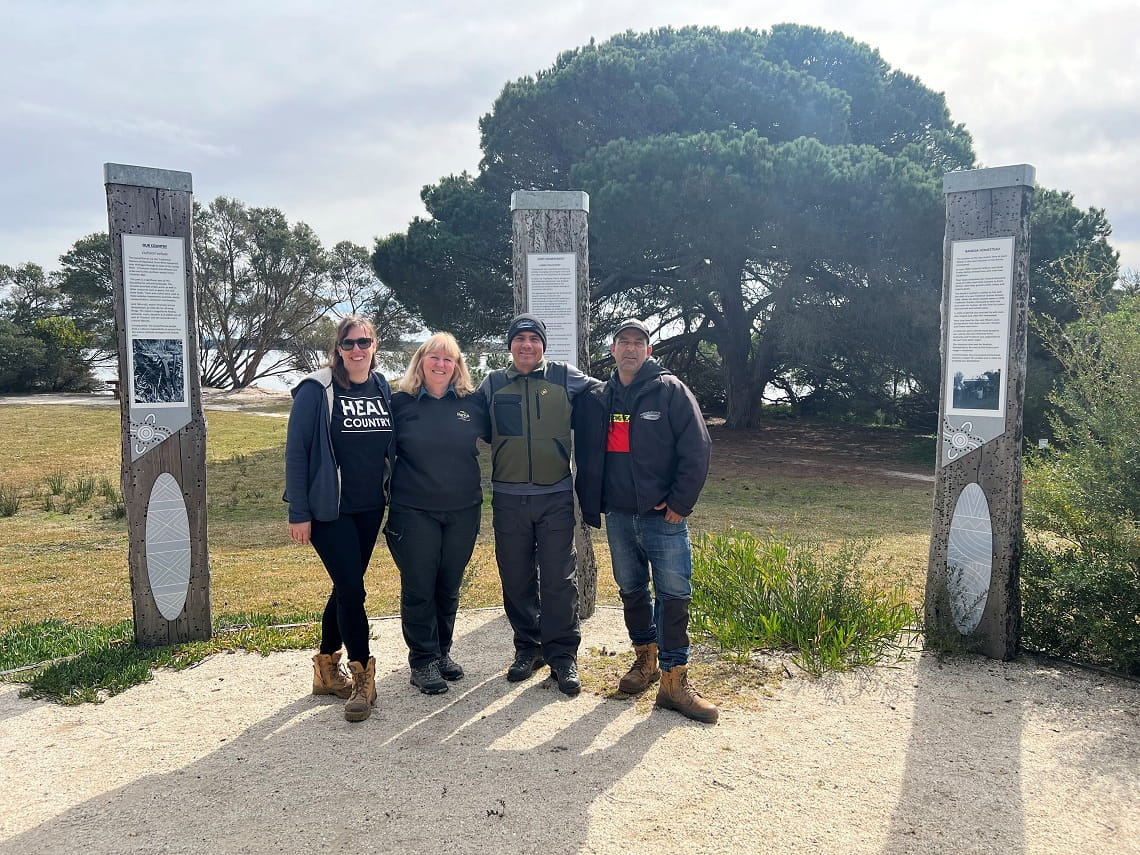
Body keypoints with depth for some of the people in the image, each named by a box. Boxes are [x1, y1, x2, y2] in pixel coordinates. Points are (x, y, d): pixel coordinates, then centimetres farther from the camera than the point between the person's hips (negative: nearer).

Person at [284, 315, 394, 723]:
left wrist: (393, 498, 9)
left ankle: (327, 669, 29)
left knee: (346, 587, 13)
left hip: (370, 508, 5)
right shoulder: (316, 390, -10)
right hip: (330, 510, -5)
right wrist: (298, 513, -12)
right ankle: (362, 678, 5)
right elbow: (296, 451, -10)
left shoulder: (383, 388, 6)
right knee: (352, 589, -7)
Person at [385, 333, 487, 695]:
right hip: (414, 512, -2)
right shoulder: (401, 403, -2)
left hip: (463, 511, 2)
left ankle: (442, 652, 29)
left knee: (449, 587, 13)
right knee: (418, 588, 3)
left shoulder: (473, 402, 2)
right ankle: (422, 661, 16)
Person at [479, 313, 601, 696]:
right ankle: (527, 648, 25)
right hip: (508, 499, 2)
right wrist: (506, 448, 6)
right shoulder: (493, 384, 7)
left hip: (556, 496, -2)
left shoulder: (565, 378, 2)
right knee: (516, 579, 9)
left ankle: (563, 655, 12)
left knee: (560, 579, 0)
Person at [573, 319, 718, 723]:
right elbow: (586, 458, 16)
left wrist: (680, 502, -11)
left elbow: (697, 449, -8)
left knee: (674, 595, -4)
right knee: (631, 591, 15)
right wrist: (590, 507, 10)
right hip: (618, 516, 4)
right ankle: (646, 660, 32)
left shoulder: (671, 391, -4)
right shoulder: (596, 399, 9)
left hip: (663, 515, -4)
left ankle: (674, 681, 4)